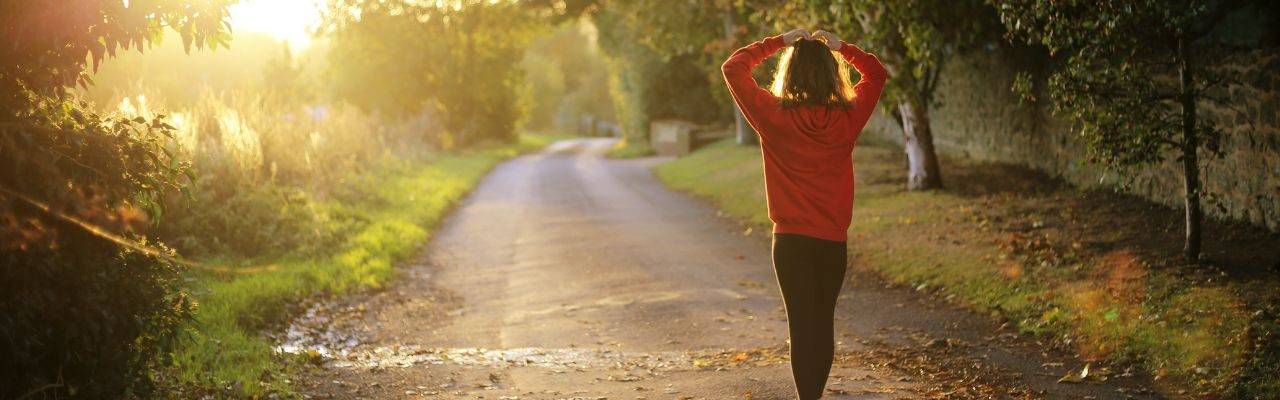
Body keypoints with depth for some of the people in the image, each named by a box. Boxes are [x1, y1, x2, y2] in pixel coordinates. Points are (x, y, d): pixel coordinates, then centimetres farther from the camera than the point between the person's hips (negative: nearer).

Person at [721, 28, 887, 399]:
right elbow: (877, 73, 14)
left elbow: (733, 68, 1)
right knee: (823, 323, 16)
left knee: (802, 326, -1)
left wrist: (778, 42, 4)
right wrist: (840, 46, 10)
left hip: (791, 240, -2)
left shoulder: (774, 116, -10)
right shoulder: (848, 117, -4)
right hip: (833, 241, 2)